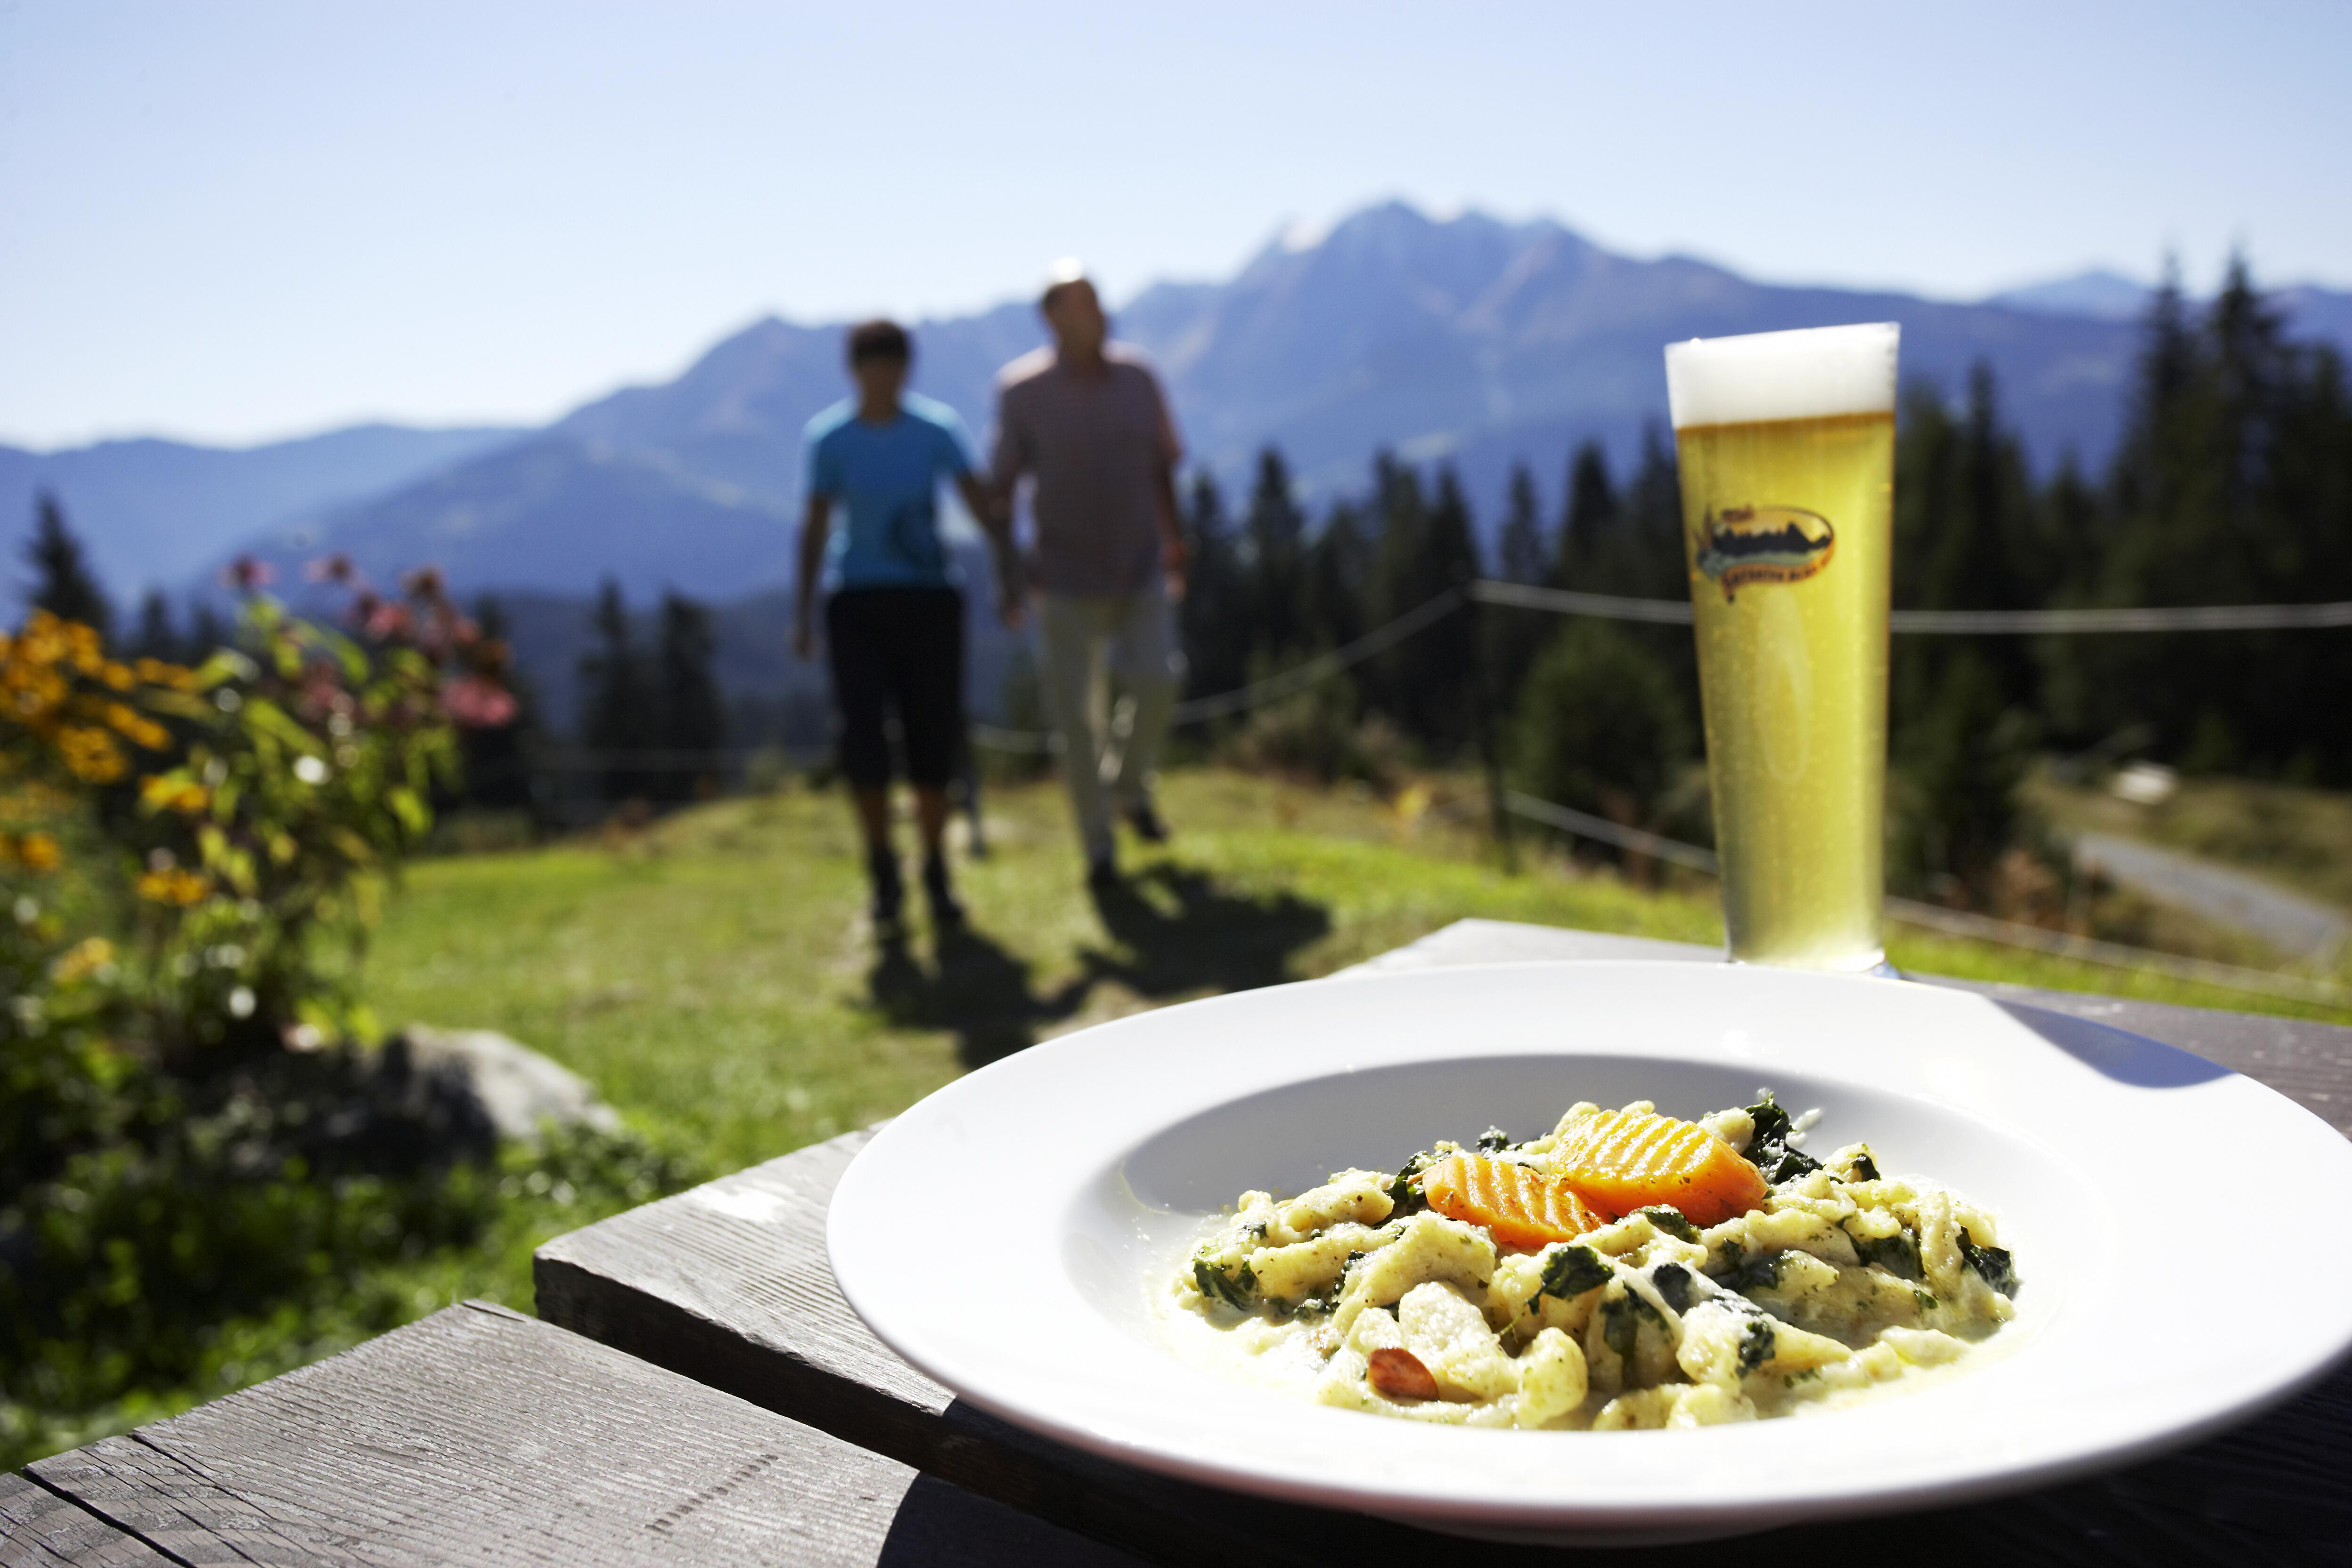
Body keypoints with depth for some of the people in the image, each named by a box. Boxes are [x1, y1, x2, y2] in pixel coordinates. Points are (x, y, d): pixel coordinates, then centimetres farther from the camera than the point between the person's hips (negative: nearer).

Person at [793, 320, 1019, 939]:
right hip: (857, 601, 0)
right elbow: (815, 525, 3)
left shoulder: (938, 428, -3)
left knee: (934, 739, -1)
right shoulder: (829, 436, -3)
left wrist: (1008, 574, -21)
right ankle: (884, 874, 2)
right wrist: (803, 611, -1)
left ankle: (937, 873, 20)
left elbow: (985, 504, -7)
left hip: (930, 598, 1)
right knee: (861, 733, -17)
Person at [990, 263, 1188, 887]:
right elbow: (1003, 484, 0)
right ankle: (1098, 846, 14)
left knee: (1157, 679, -16)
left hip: (1139, 569, 2)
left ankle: (1130, 785, 14)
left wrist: (1174, 543, 13)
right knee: (1077, 715, -1)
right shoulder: (1021, 390, -5)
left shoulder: (1138, 377, 4)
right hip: (1066, 578, -2)